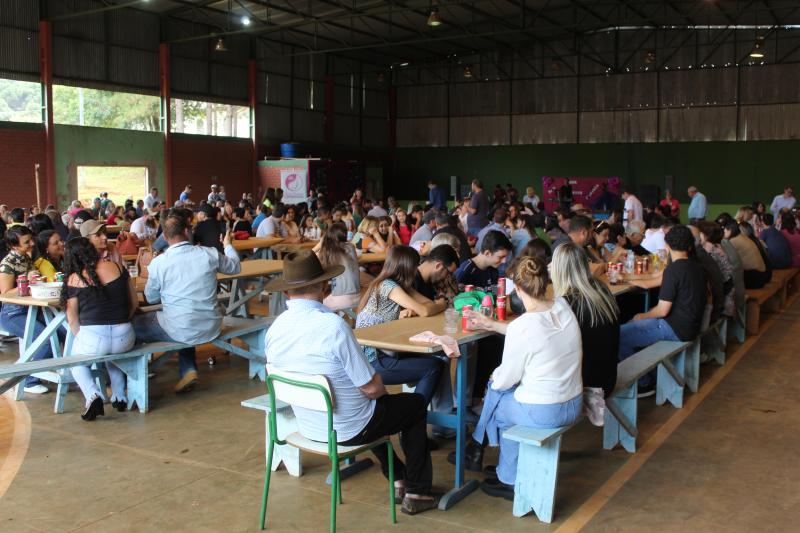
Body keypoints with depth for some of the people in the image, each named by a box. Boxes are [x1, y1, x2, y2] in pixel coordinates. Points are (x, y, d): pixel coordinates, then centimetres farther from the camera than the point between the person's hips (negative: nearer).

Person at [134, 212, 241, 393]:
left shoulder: (158, 263, -11)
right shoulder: (209, 254, -6)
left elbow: (151, 299, 4)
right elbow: (235, 267, 15)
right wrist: (228, 245, 33)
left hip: (179, 331, -4)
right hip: (210, 328, 4)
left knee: (134, 324, 13)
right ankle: (189, 370, 23)